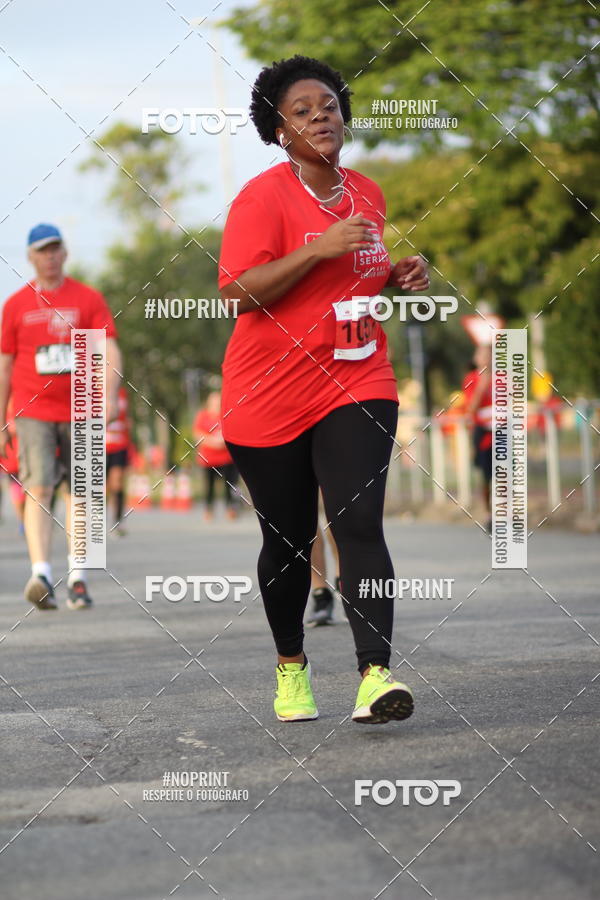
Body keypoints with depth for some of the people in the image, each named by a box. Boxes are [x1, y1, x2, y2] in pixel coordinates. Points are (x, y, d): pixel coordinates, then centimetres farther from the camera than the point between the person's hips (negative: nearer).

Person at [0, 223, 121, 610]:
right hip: (33, 412, -1)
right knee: (39, 490, -14)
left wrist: (110, 395, -20)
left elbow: (110, 351, -3)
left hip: (79, 413, 1)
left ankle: (77, 578, 14)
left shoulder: (89, 299, 4)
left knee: (78, 493, 7)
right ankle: (41, 574, -24)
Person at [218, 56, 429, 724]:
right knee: (288, 540, 7)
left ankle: (376, 677, -22)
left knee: (359, 525, -15)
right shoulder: (263, 197, -8)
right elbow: (237, 292, -18)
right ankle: (290, 666, 30)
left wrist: (397, 278, 5)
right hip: (269, 399, -3)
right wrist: (320, 248, -24)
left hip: (356, 386, 3)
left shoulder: (367, 195, 11)